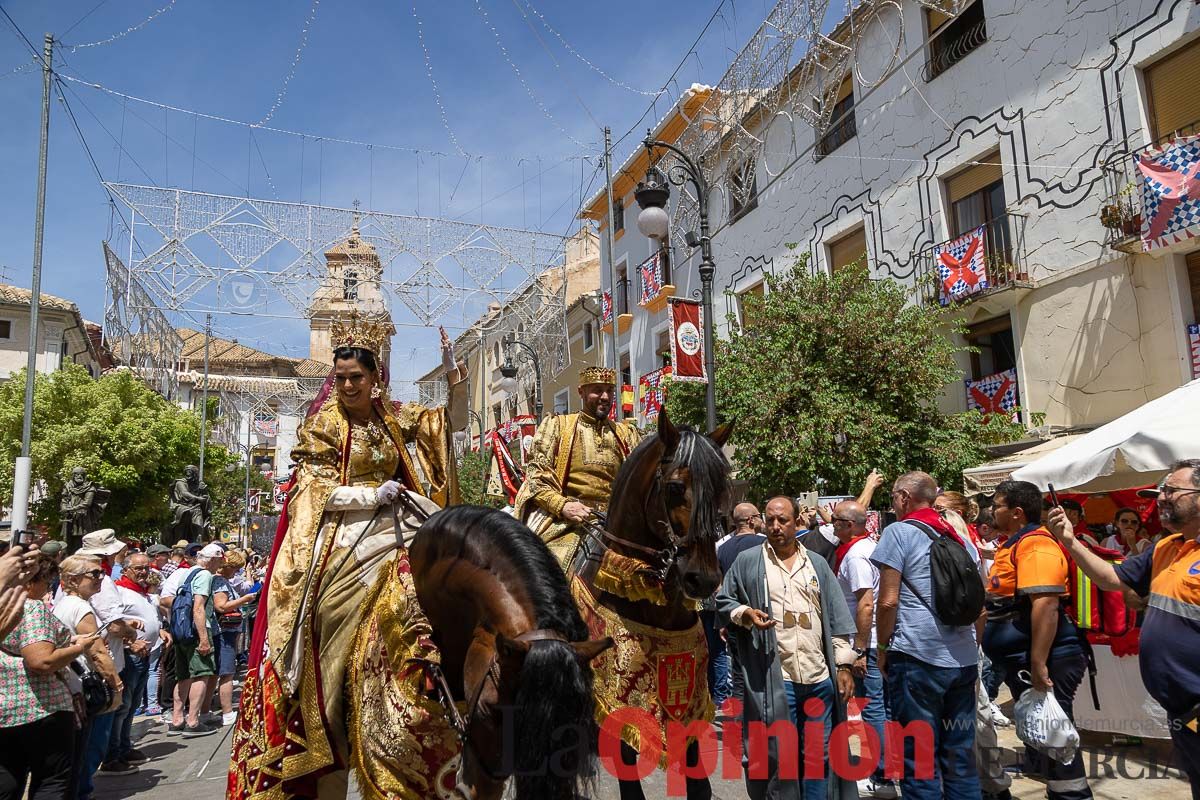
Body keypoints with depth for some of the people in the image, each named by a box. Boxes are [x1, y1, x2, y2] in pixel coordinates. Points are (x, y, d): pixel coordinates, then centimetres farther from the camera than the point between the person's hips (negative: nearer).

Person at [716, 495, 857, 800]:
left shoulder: (817, 564, 13)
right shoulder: (747, 561, 3)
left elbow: (837, 617, 13)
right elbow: (723, 602, 8)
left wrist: (844, 665, 7)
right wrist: (745, 614, -12)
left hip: (819, 677, 3)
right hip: (773, 679, -3)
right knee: (777, 757, 1)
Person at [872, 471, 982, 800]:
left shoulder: (899, 532, -5)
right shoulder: (962, 538, 15)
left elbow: (888, 601, -11)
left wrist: (883, 648, 1)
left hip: (918, 658, -7)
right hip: (964, 660, 7)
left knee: (920, 760, 1)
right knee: (961, 757, 13)